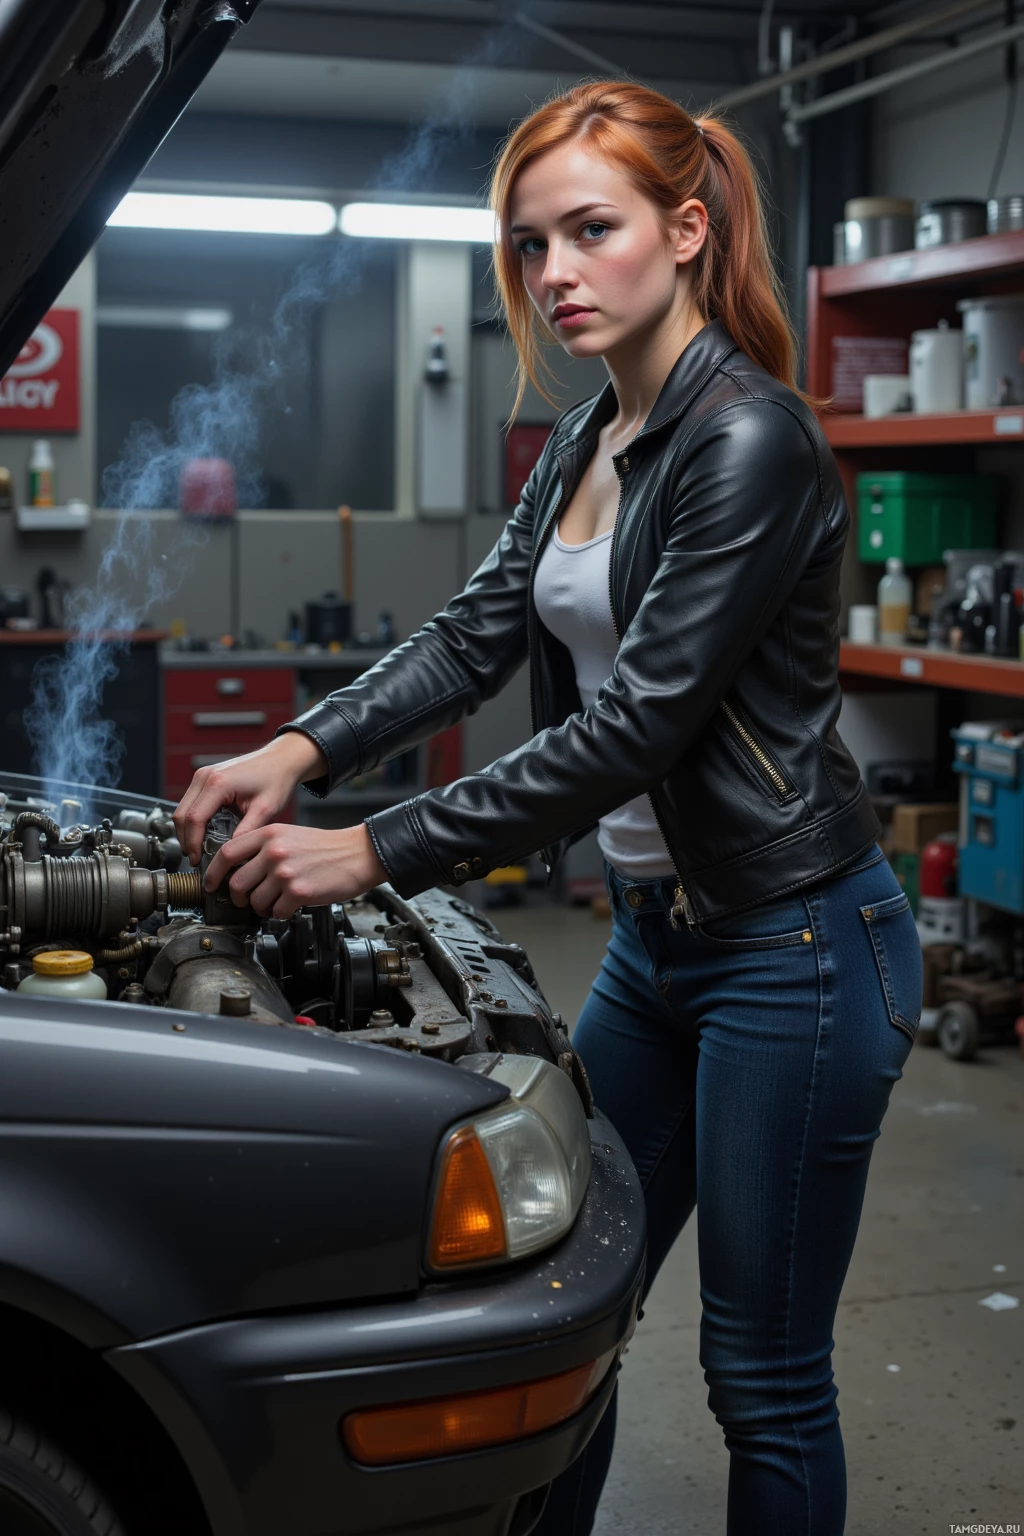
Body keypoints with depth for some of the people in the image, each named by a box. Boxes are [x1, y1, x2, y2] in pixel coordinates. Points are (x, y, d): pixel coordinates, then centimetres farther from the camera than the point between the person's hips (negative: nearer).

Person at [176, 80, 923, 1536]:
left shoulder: (750, 440, -20)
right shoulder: (583, 442, 9)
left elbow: (630, 728, -24)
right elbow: (475, 637, 8)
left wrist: (372, 851, -21)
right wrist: (299, 750, -7)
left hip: (794, 945, -9)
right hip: (654, 935, 9)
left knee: (764, 1377, 5)